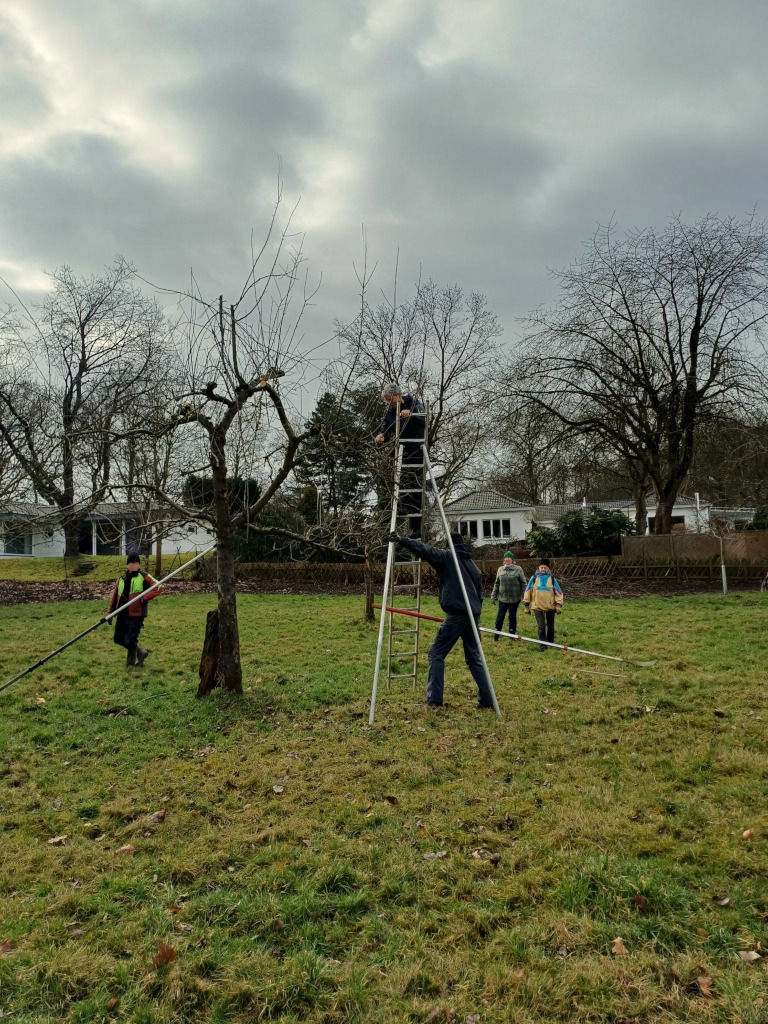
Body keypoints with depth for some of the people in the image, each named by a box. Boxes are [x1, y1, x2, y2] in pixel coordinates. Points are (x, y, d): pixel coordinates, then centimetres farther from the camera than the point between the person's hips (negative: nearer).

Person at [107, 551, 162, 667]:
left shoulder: (144, 577, -6)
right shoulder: (122, 578, 13)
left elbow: (158, 587, -16)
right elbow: (115, 595, 19)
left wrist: (143, 599, -20)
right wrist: (110, 611, 16)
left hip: (136, 615, -7)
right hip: (122, 615, 7)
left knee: (130, 641, -8)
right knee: (119, 639, 10)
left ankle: (131, 662, 20)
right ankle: (140, 652, 29)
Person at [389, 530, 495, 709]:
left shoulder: (446, 556, 2)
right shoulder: (474, 566, 22)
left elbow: (425, 550, -13)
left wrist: (402, 540, -13)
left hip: (456, 614, -7)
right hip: (473, 614, 7)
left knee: (436, 654, -1)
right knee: (473, 657, 17)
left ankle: (434, 699, -7)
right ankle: (486, 699, 18)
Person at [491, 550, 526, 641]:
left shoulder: (518, 569, -3)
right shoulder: (500, 569, 6)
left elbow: (523, 583, -1)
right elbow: (497, 583, 11)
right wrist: (494, 596, 9)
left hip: (515, 598, -2)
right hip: (503, 598, 2)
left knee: (512, 616, 9)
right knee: (500, 616, 2)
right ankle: (496, 635, 12)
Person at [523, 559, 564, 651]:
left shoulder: (552, 578, 2)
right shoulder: (534, 578, 1)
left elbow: (558, 592, 4)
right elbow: (528, 591, 4)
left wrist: (559, 605, -4)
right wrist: (526, 605, 3)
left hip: (550, 606, 2)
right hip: (537, 606, -1)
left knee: (550, 625, 14)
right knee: (541, 626, -8)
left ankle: (550, 642, 33)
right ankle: (542, 644, -3)